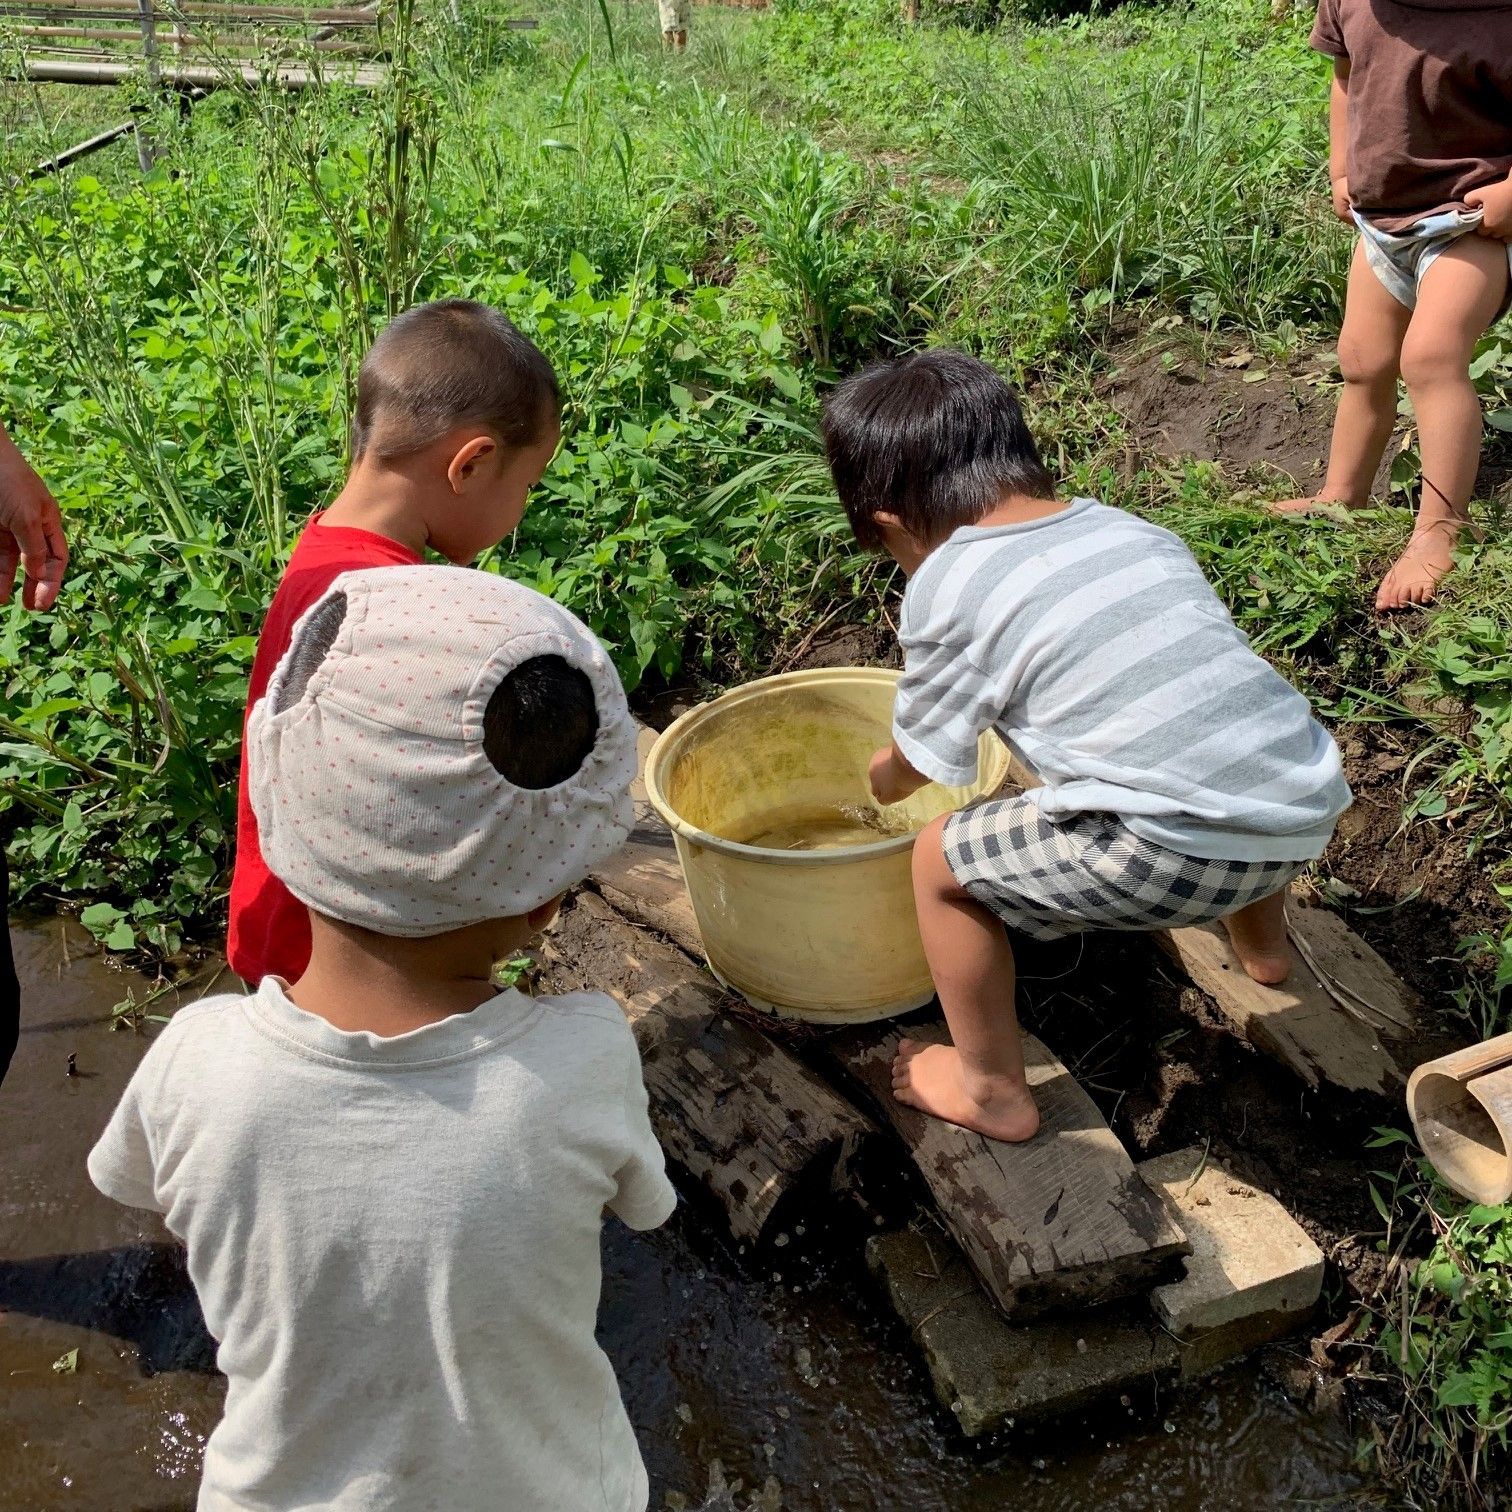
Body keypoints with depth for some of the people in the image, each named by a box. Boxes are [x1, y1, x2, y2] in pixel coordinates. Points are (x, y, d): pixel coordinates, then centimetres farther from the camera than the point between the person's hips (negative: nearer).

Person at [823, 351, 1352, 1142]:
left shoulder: (949, 588, -1)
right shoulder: (1133, 529, 15)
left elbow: (911, 766, 12)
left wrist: (877, 785, 35)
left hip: (1180, 853, -7)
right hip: (1309, 811, 7)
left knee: (942, 859, 11)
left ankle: (992, 1092, 25)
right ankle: (1261, 942, 63)